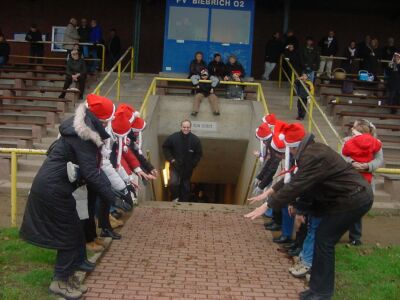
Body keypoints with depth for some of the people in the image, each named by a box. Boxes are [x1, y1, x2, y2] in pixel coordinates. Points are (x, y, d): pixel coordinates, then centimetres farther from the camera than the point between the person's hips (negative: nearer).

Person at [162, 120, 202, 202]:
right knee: (173, 183, -18)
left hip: (188, 168, 1)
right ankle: (175, 198, 7)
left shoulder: (195, 140, -8)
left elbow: (199, 154, 2)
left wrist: (192, 164, -6)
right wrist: (171, 159, -7)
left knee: (186, 187, 10)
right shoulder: (173, 137, -10)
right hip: (175, 166, -1)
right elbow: (165, 147, 2)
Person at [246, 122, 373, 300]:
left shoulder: (314, 157, -26)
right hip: (349, 196, 11)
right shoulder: (310, 151, 7)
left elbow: (295, 186, -29)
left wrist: (266, 206, -25)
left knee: (324, 239, -9)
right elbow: (292, 177, 14)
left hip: (354, 199, -11)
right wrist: (268, 192, 11)